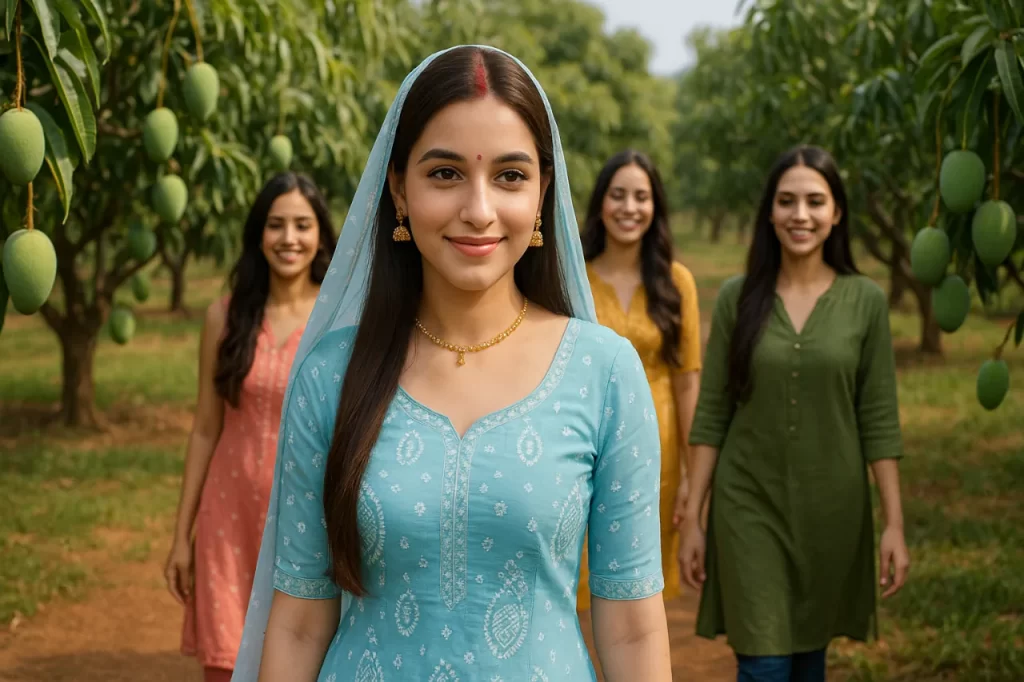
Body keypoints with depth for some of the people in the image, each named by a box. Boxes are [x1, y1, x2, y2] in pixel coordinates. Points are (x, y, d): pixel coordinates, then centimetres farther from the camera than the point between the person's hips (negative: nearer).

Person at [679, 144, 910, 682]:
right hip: (750, 505, -1)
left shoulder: (865, 300, -2)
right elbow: (711, 415, 0)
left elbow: (879, 420, -1)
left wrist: (894, 522, -4)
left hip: (833, 509, 1)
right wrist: (692, 518, -2)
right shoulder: (737, 297, -2)